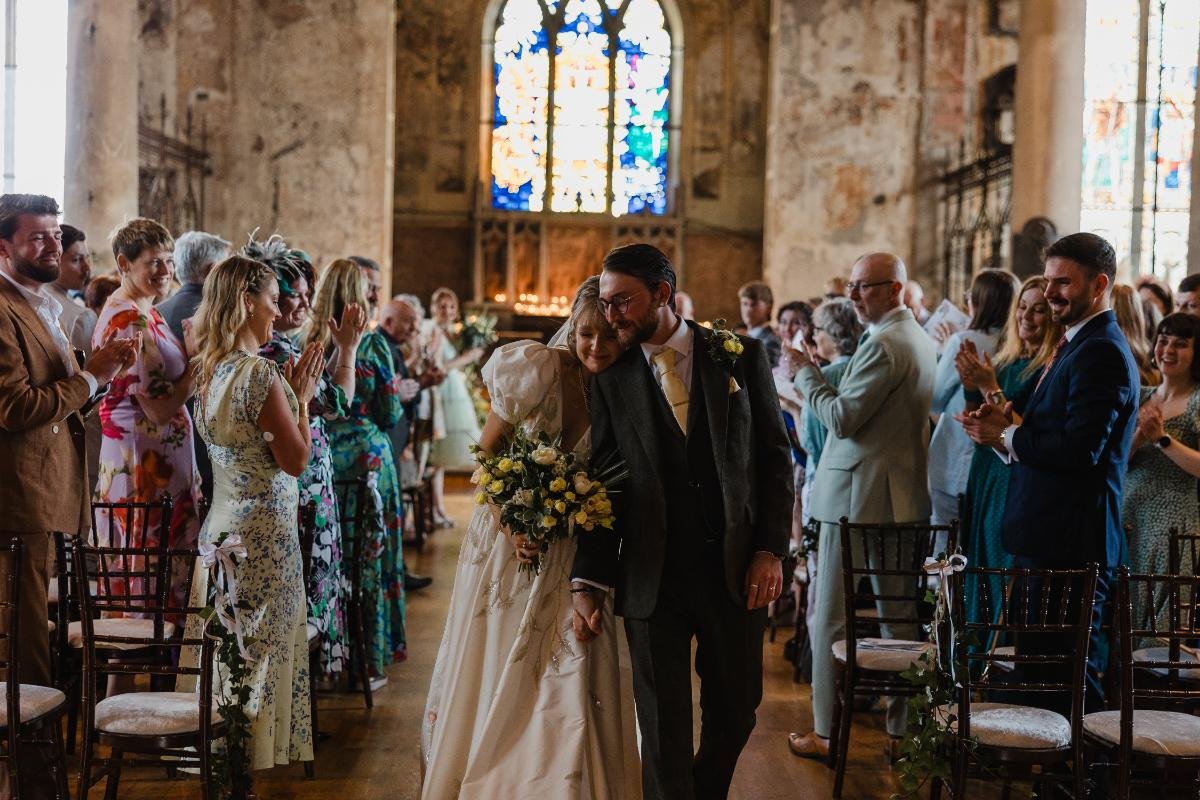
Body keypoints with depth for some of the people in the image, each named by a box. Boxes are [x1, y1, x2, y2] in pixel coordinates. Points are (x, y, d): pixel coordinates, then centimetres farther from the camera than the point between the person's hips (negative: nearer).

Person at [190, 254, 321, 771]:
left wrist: (287, 393, 13)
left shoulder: (209, 368, 6)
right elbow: (296, 460, -16)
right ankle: (257, 748, 13)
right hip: (264, 528, -8)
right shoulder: (261, 373, -19)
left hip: (222, 521, 8)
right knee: (263, 646, 3)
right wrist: (301, 397, -6)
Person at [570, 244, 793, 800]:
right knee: (664, 728, 4)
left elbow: (774, 457, 3)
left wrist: (771, 550, -5)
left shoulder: (741, 356, 2)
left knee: (735, 714, 12)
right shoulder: (612, 379, 3)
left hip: (736, 569, 0)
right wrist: (587, 582, -2)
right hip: (653, 580, 0)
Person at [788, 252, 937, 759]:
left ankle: (827, 732, 5)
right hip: (905, 497, 9)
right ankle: (902, 727, 20)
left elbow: (842, 418, -20)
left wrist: (806, 374, -7)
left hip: (857, 498, -9)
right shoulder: (922, 340, 13)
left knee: (831, 618, 0)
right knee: (899, 615, 13)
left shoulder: (883, 344, -18)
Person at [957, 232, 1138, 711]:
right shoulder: (1077, 345, 17)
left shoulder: (1102, 352, -16)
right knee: (1037, 662, 17)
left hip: (1069, 546, -11)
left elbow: (1080, 450, -26)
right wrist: (1009, 425, -2)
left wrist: (1008, 437, -14)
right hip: (1047, 541, 11)